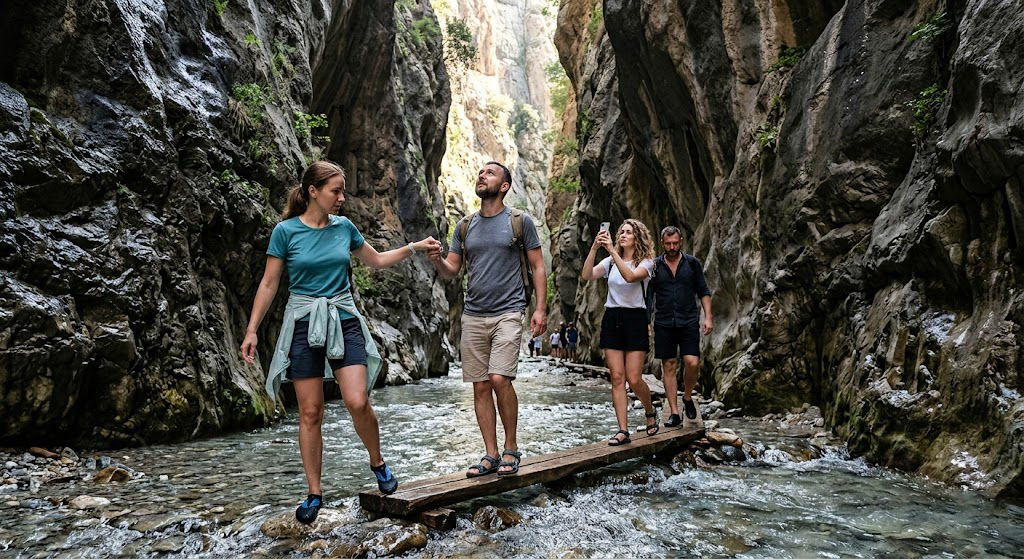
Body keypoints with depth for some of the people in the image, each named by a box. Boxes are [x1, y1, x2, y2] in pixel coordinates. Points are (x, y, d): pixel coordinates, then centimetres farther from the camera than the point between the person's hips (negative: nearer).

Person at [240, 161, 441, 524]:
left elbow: (376, 260, 18)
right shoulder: (286, 231, -5)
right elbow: (269, 284, -1)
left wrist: (414, 247, 9)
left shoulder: (344, 227, 4)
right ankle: (315, 494, 14)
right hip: (303, 324, -2)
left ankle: (377, 463, 15)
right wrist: (251, 330, -4)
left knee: (358, 402, -12)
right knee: (310, 412, 2)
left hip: (343, 321, 2)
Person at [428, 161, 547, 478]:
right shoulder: (465, 226, 13)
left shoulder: (520, 222, 3)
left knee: (500, 379, -16)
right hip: (473, 315, 4)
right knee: (481, 387, 4)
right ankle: (491, 455, 14)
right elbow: (451, 271, 13)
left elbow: (538, 268, 3)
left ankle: (511, 448, 4)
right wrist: (436, 260, -10)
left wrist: (541, 308, -7)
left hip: (508, 313, -4)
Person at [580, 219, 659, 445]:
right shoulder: (610, 262, 9)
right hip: (611, 318, 3)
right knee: (617, 378, -2)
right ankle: (623, 430, 2)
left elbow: (630, 276, -24)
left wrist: (611, 250, -26)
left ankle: (650, 412, 24)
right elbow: (586, 276, -7)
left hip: (634, 319, -3)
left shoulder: (645, 262, -1)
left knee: (634, 379, -6)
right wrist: (594, 248, -16)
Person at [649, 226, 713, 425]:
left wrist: (708, 317, -1)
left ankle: (688, 398, 16)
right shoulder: (654, 266, 5)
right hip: (663, 324, 1)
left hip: (689, 321, 0)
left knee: (692, 362, -12)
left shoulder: (692, 263, 6)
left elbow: (704, 292, 7)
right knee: (669, 366, 2)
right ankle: (674, 413, 8)